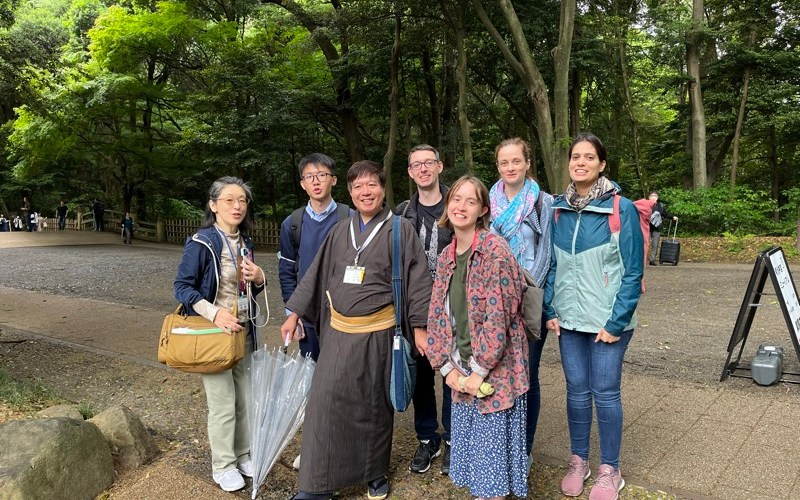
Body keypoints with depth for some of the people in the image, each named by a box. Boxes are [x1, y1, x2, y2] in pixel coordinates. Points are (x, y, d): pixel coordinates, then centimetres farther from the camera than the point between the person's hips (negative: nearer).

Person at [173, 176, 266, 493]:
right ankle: (223, 466, 20)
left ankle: (243, 455, 31)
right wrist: (214, 313, -25)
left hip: (243, 332, 6)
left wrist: (259, 278, -7)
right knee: (223, 404, 0)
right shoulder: (201, 243, -13)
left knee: (246, 399, 12)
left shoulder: (244, 243, 7)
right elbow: (182, 287, -13)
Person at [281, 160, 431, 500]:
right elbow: (316, 275, 14)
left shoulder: (400, 230, -3)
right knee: (326, 403, 0)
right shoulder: (340, 233, 9)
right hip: (338, 332, 3)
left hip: (378, 334, -3)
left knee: (376, 406, 10)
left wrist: (419, 327, -11)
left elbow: (417, 281, -5)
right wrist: (294, 314, 11)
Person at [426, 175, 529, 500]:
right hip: (462, 373, 6)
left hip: (495, 371, -6)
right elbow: (437, 315, 7)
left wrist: (479, 371, -16)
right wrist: (448, 368, -1)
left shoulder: (495, 250, -15)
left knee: (493, 443, 5)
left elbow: (498, 315, -19)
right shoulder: (446, 256, 7)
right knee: (469, 441, 17)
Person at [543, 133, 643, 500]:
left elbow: (633, 271, -9)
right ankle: (578, 461, 30)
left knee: (605, 392, 5)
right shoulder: (558, 209, 4)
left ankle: (610, 469, 24)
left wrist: (617, 321, -12)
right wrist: (550, 311, 2)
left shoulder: (621, 209, -9)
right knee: (576, 390, 12)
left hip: (608, 321, -3)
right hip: (569, 318, 4)